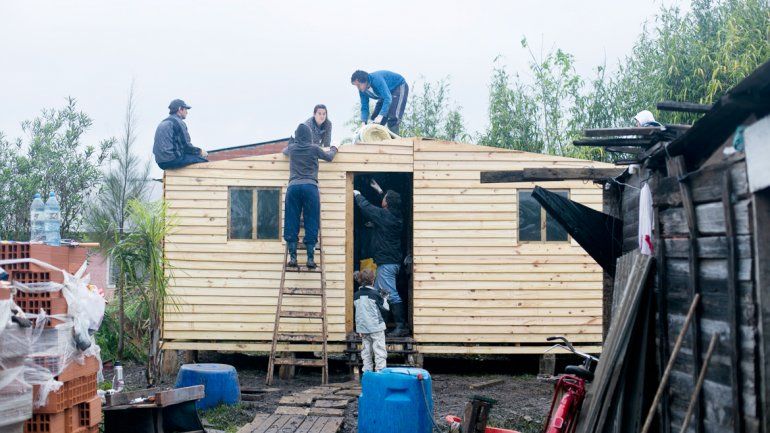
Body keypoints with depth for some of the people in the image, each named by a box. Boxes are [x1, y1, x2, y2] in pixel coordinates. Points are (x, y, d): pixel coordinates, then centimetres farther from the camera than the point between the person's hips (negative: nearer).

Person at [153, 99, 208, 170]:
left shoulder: (163, 123, 22)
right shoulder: (178, 122, -7)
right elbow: (186, 146, -11)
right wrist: (200, 151, 6)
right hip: (172, 160, -9)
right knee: (203, 160, -8)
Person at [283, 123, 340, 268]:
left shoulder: (292, 148, 13)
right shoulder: (314, 149, 6)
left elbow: (284, 151, 39)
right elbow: (329, 157, 24)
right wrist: (334, 149, 46)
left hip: (293, 187, 2)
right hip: (310, 187, -2)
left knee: (291, 223, 3)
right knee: (311, 223, 1)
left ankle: (292, 257, -3)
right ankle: (310, 259, -2)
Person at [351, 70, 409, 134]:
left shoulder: (376, 80, -38)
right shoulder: (362, 90, -14)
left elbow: (388, 99, -44)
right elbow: (364, 108, -9)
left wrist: (380, 116, -51)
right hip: (387, 93, 8)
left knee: (392, 118, -24)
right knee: (375, 118, -1)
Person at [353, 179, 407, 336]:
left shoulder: (383, 215, -14)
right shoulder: (397, 216, 8)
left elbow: (365, 206, -1)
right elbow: (390, 203, 30)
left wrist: (357, 194, 19)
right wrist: (379, 190, 42)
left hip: (386, 263, -9)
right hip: (395, 261, 9)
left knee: (392, 295, -10)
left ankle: (401, 327, -13)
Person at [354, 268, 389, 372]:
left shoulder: (356, 295, 2)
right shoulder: (375, 294, -11)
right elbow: (385, 308, -1)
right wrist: (384, 298, 13)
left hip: (362, 327, 5)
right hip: (376, 326, -5)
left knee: (366, 352, 11)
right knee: (380, 352, -2)